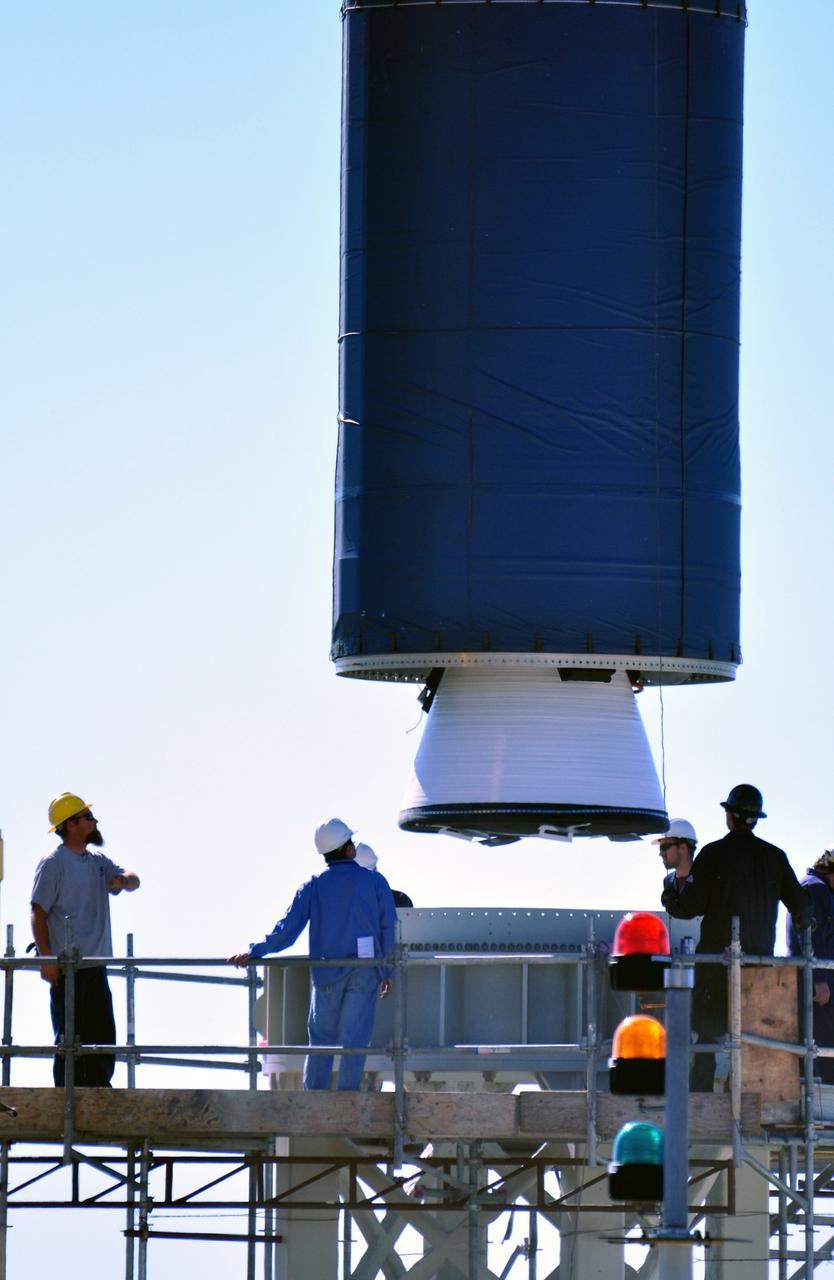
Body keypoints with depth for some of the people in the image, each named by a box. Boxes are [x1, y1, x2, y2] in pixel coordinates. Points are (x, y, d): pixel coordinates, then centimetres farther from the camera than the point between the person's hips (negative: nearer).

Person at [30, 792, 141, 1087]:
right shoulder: (52, 864, -7)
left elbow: (132, 880, 7)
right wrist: (46, 959, -18)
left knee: (103, 1035, 11)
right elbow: (38, 913, -10)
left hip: (96, 967, 8)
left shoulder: (98, 861, 15)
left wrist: (124, 879, -19)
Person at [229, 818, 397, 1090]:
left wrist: (253, 952, 4)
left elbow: (287, 930, -3)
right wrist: (388, 972, 9)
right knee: (355, 1038, 1)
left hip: (327, 973, 1)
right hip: (365, 971, -1)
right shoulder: (375, 882, 2)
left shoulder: (312, 886, 2)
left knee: (321, 1037, 9)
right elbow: (389, 929, 1)